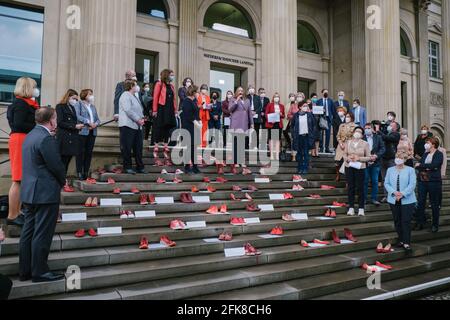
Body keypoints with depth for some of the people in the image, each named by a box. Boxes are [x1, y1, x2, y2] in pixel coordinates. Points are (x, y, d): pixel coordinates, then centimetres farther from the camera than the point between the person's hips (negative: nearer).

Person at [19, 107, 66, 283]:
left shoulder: (31, 135, 12)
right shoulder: (46, 138, -18)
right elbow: (57, 165, -17)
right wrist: (62, 181, 0)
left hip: (29, 192, 10)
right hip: (45, 193, -9)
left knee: (28, 232, 14)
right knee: (42, 234, 0)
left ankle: (25, 270, 23)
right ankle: (40, 272, 10)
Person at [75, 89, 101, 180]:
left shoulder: (93, 106, 22)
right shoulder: (79, 104, 5)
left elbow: (98, 119, 16)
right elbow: (77, 116, -10)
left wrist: (95, 124, -5)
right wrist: (88, 122, -17)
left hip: (92, 132, 5)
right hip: (82, 131, -5)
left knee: (89, 152, 3)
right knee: (81, 152, -5)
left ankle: (86, 172, 8)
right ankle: (80, 172, -1)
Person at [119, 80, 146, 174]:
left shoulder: (134, 97, 22)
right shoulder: (126, 96, -7)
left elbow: (139, 110, 24)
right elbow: (128, 110, -18)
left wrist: (142, 118, 5)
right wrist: (138, 120, -17)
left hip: (137, 126, 9)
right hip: (128, 125, -9)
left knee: (138, 148, 9)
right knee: (127, 148, -2)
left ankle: (140, 167, 15)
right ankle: (127, 167, 5)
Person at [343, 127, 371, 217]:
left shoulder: (365, 144, 0)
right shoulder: (348, 142, 6)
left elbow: (368, 157, -2)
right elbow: (345, 154, 9)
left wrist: (359, 158, -16)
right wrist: (348, 158, -13)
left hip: (360, 168, -2)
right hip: (349, 167, 2)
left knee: (360, 187, 1)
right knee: (351, 187, 5)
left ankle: (361, 208, 9)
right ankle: (351, 208, 12)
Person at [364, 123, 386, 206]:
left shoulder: (378, 137, 6)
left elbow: (383, 148, 2)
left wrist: (376, 156, -13)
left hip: (375, 162, 2)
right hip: (365, 163, -2)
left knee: (375, 181, 7)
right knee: (365, 181, 4)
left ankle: (374, 199, 16)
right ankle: (364, 198, 14)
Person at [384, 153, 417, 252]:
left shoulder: (410, 170, 0)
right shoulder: (390, 170, 10)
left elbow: (412, 184, -8)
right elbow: (386, 183, 4)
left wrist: (402, 194, -18)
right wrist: (394, 192, -13)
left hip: (407, 200, -3)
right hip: (393, 200, 3)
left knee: (406, 221, -6)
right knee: (397, 221, 10)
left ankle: (406, 243, -1)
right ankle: (401, 240, 22)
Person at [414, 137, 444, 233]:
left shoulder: (439, 154, -4)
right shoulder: (425, 154, 12)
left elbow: (433, 165, -20)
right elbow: (417, 166, 3)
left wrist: (421, 165, -11)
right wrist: (426, 168, -15)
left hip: (434, 182, -5)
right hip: (422, 180, 5)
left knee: (435, 204, 6)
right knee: (421, 203, 5)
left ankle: (435, 224, 18)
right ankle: (420, 223, 14)